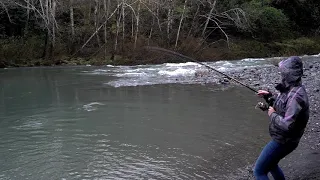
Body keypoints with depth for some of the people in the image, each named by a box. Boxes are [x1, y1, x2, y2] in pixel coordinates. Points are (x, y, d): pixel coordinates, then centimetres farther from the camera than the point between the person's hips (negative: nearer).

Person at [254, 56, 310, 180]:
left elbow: (287, 125, -34)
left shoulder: (296, 96, -29)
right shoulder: (291, 89, 2)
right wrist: (269, 95, 8)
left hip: (283, 141, -10)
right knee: (271, 164, 29)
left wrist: (273, 115, -18)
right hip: (281, 138, 10)